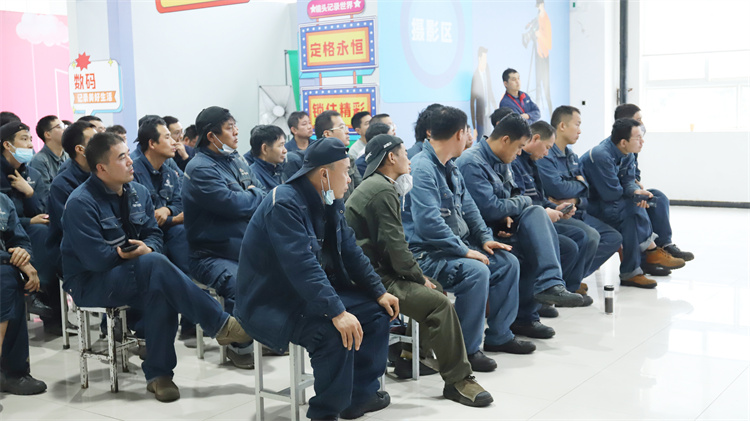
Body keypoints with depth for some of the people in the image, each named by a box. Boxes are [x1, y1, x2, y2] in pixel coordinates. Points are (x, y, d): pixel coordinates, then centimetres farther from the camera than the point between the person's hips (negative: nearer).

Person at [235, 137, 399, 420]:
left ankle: (361, 395, 12)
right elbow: (302, 265, -34)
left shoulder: (330, 202, 5)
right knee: (333, 332, -32)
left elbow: (350, 252, 12)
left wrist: (379, 292, 5)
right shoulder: (284, 204, -24)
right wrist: (337, 312, -39)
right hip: (271, 304, -10)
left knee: (376, 310, 3)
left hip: (314, 293, 10)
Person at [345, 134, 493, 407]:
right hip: (375, 278, -11)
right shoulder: (383, 192, -15)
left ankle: (411, 358, 22)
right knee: (439, 303, -20)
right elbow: (395, 247, -19)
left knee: (435, 290, 16)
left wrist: (418, 276, 10)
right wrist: (419, 278, -5)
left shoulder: (372, 185, 18)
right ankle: (457, 381, -14)